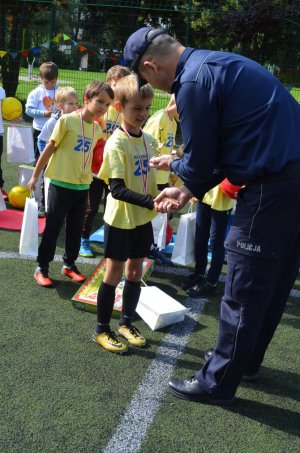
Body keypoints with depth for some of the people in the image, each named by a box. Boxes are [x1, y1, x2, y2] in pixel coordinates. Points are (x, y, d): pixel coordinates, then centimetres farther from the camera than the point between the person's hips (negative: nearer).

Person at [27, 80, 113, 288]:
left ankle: (69, 264, 30)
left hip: (83, 186, 5)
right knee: (53, 228, 3)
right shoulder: (67, 120, -13)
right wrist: (35, 176, -4)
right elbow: (49, 148, -8)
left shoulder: (97, 128, 4)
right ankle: (42, 268, 17)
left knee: (76, 229, 14)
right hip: (61, 184, -5)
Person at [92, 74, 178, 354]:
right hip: (120, 219, -6)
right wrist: (151, 201, -33)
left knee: (135, 270, 14)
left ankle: (126, 323, 32)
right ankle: (102, 330, 19)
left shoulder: (149, 140, 3)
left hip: (143, 218, 6)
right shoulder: (116, 144, -17)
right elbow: (117, 189, -24)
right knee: (114, 272, 3)